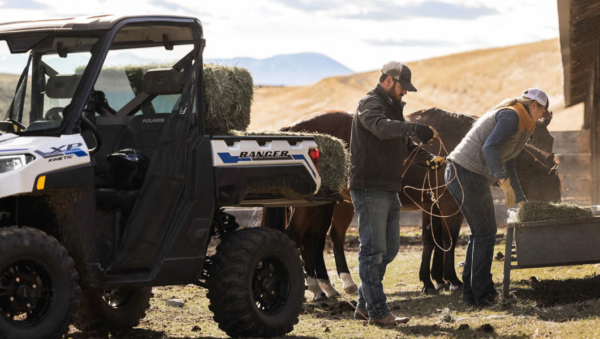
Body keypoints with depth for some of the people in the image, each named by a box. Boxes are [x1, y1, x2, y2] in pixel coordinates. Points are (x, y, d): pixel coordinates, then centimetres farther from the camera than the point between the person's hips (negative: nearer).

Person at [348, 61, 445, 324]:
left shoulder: (393, 109, 21)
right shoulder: (370, 104, -9)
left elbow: (406, 147, 21)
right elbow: (381, 127, -32)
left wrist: (428, 159, 3)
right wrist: (415, 128, -44)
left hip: (389, 191, 10)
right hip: (369, 189, -10)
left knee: (388, 250, 14)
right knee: (373, 249, -7)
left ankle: (364, 305, 21)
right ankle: (377, 311, -4)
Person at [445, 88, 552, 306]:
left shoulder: (521, 128, 23)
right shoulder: (511, 116, -10)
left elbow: (509, 168, 30)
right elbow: (489, 148, -25)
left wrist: (521, 201, 32)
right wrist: (504, 182, -32)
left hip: (457, 174, 10)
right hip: (468, 174, -10)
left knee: (479, 233, 16)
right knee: (485, 233, -1)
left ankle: (470, 292, 18)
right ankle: (483, 294, 5)